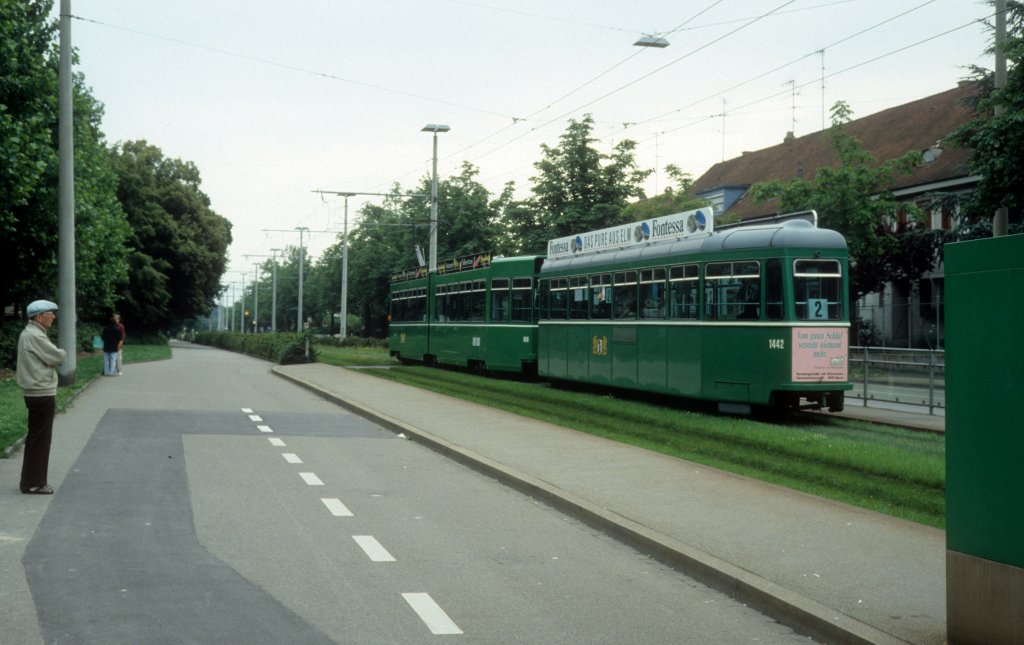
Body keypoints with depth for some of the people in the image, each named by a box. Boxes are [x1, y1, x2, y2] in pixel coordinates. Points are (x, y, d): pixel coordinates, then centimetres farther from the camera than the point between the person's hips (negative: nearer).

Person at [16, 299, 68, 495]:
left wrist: (57, 354, -3)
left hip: (36, 393, 10)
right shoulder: (35, 336, -18)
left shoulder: (30, 333, 15)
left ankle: (30, 480, 23)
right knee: (40, 439, -3)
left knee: (35, 438, 16)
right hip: (42, 394, -10)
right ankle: (34, 483, 2)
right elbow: (58, 357, -17)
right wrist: (62, 353, 3)